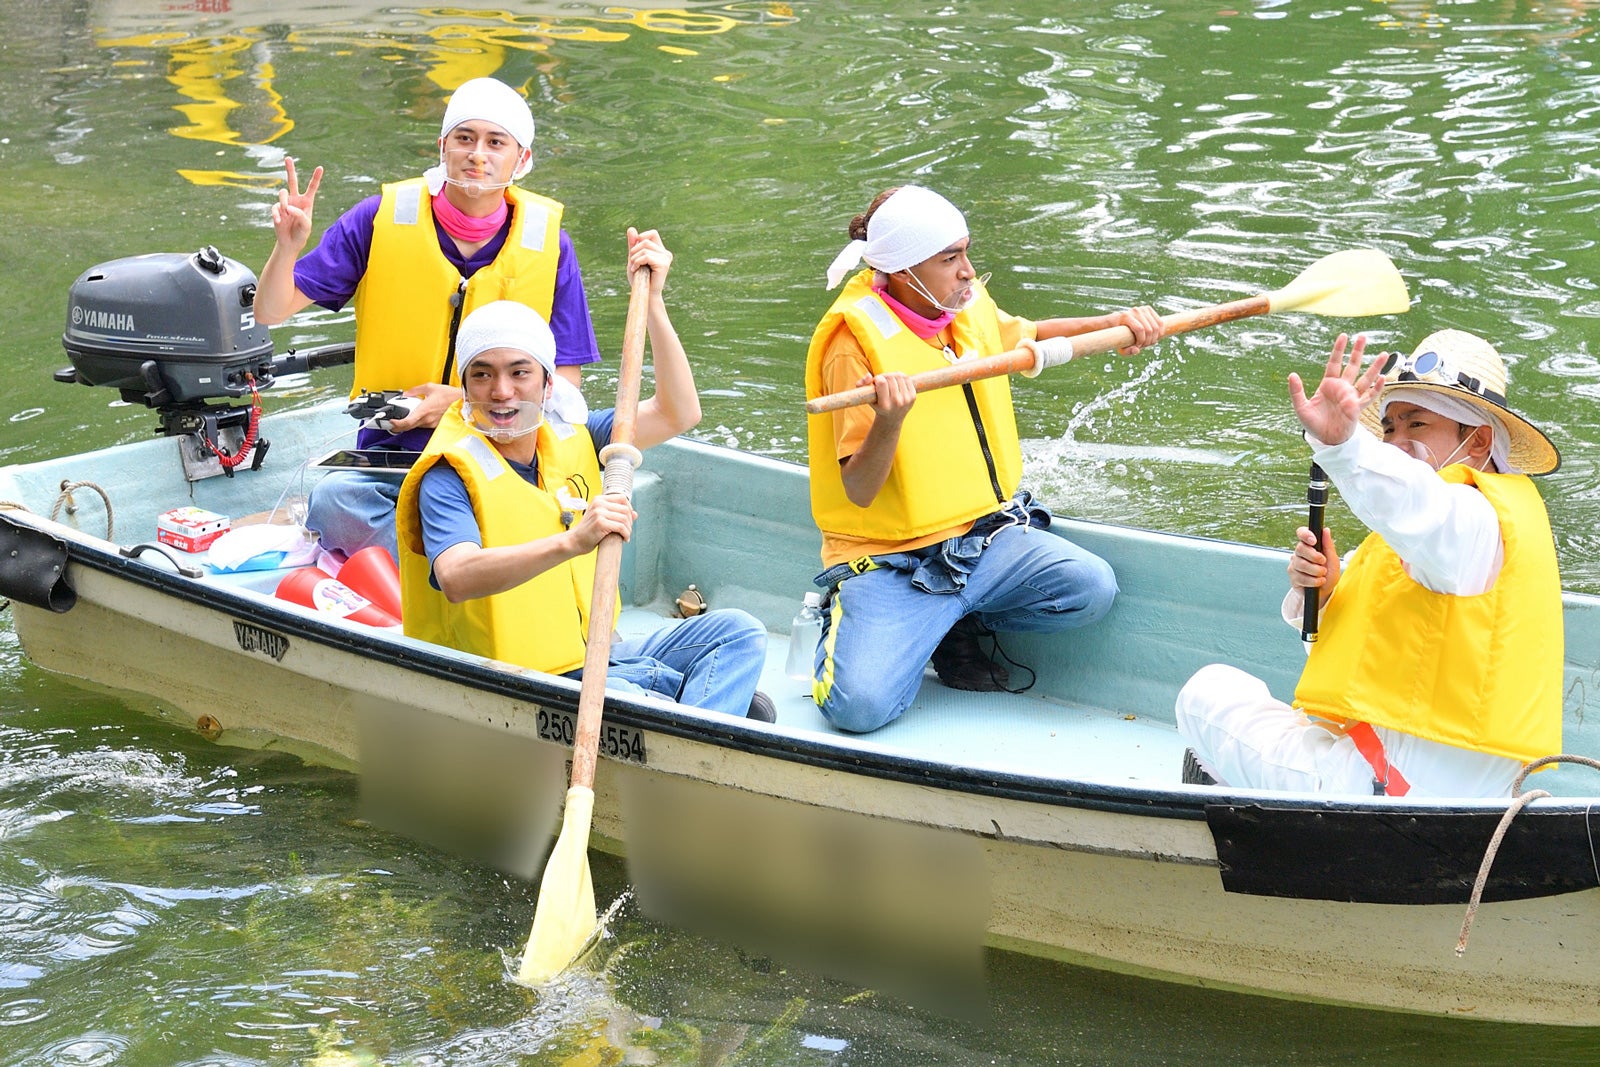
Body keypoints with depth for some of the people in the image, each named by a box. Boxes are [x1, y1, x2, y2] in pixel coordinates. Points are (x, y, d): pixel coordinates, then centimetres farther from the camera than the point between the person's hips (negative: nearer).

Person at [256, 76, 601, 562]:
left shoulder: (548, 244, -2)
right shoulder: (381, 220, -2)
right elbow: (271, 312, 0)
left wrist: (465, 401, -14)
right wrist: (287, 249, -22)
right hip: (390, 450, 0)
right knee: (333, 499, -32)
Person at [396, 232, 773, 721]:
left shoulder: (568, 437, 8)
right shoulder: (450, 477, -13)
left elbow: (678, 414, 5)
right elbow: (456, 579, -32)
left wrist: (652, 301, -3)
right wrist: (572, 542, -45)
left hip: (594, 655, 8)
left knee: (736, 631, -4)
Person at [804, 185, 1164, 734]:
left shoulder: (971, 309, 5)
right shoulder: (856, 344, -16)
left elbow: (1028, 337, 30)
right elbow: (859, 492, -20)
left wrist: (1115, 323, 13)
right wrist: (889, 420, -40)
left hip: (985, 538, 7)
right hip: (890, 563, -6)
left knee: (1091, 587, -18)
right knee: (862, 704, -27)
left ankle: (955, 629, 7)